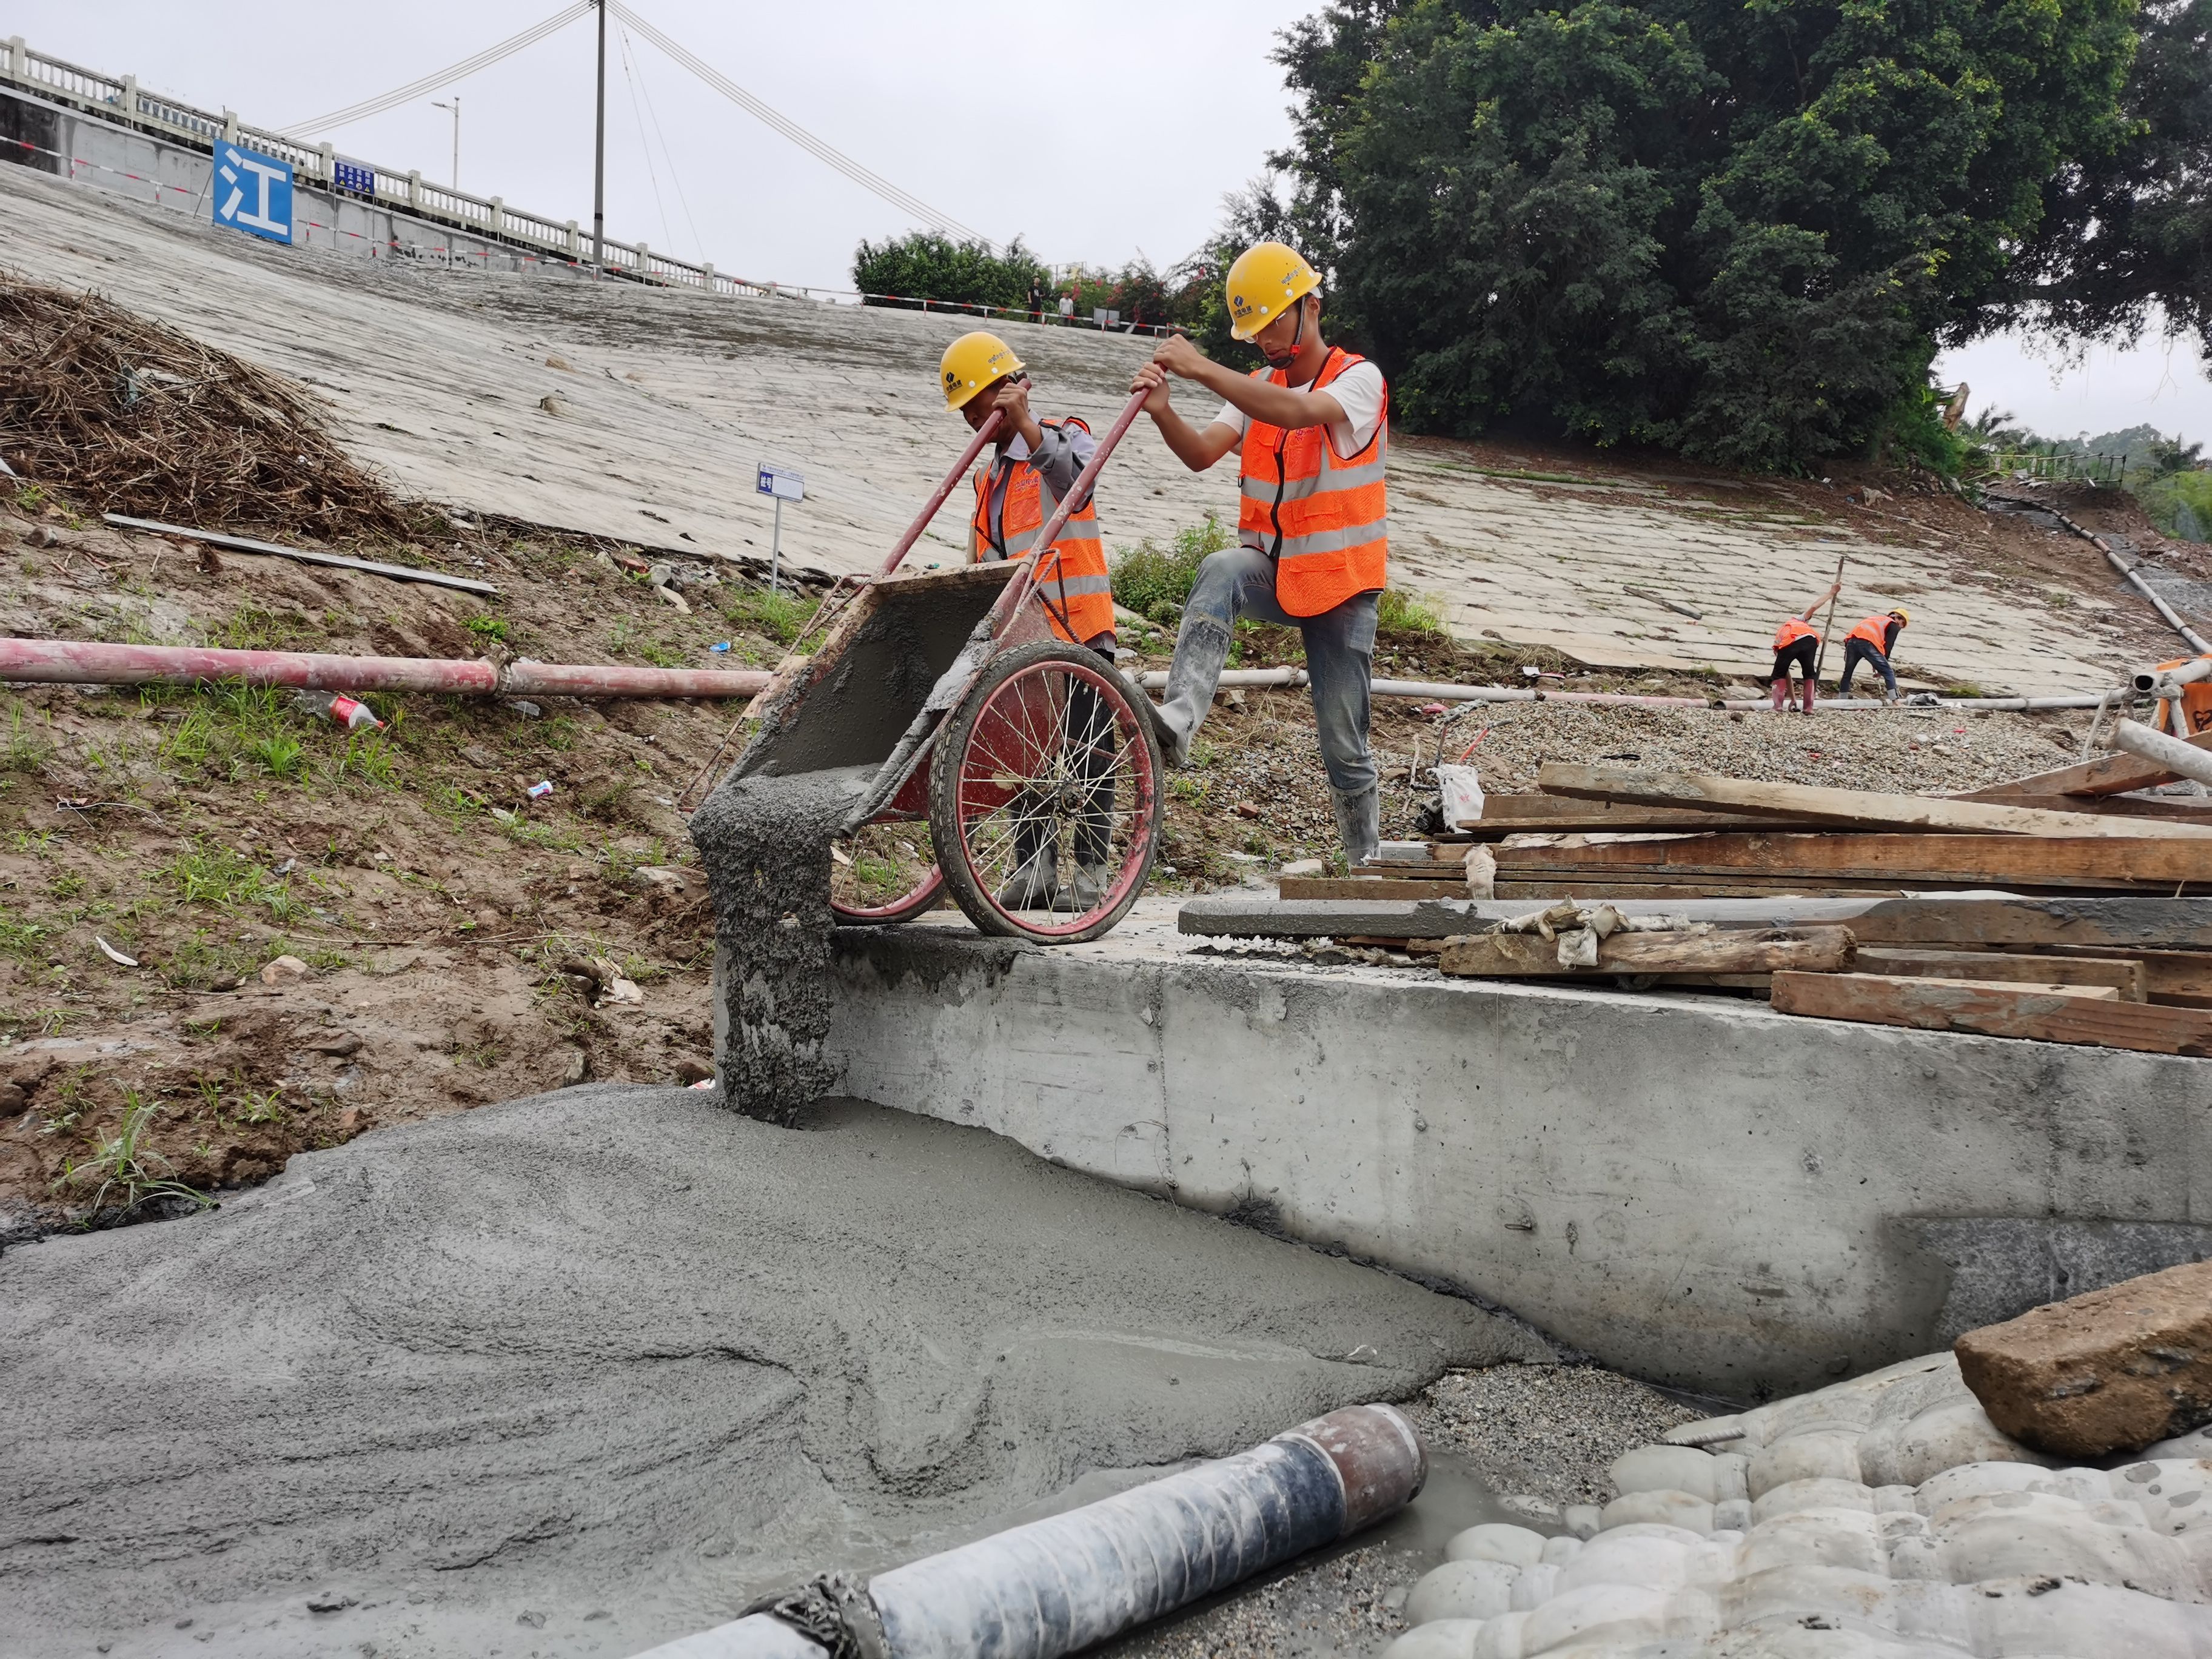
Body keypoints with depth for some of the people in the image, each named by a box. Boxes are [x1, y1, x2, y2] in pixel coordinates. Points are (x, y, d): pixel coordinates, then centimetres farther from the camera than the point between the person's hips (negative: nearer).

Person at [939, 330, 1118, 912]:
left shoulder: (1065, 435, 0)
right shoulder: (990, 474, 21)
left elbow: (1074, 476, -26)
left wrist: (1024, 423, -36)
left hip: (1077, 628, -7)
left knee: (1086, 750, -3)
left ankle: (1093, 869, 2)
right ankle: (1035, 866, 12)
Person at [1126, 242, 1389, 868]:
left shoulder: (1359, 378, -9)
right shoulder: (1256, 387, 7)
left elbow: (1297, 412, -31)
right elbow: (1201, 453, -9)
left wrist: (1200, 368, -34)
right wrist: (1163, 412, -30)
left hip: (1340, 581, -3)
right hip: (1271, 567, 3)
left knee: (1344, 746, -1)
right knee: (1221, 571, -34)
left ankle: (1365, 862, 18)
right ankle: (1179, 720, -49)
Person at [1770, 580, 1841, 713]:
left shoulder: (1779, 641, 41)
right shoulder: (1796, 620, 42)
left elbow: (1786, 673, 41)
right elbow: (1813, 607, 20)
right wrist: (1831, 593, 27)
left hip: (1788, 645, 0)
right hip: (1809, 640, 0)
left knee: (1779, 676, 23)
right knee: (1809, 675, 24)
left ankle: (1778, 707, 9)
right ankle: (1808, 708, 18)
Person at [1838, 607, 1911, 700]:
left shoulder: (1876, 619, 38)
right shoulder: (1894, 625, 18)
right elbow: (1888, 647, 8)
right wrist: (1881, 668, 14)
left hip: (1851, 640, 6)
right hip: (1868, 643, -6)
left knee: (1848, 672, 21)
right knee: (1888, 672, 2)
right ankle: (1895, 701, -3)